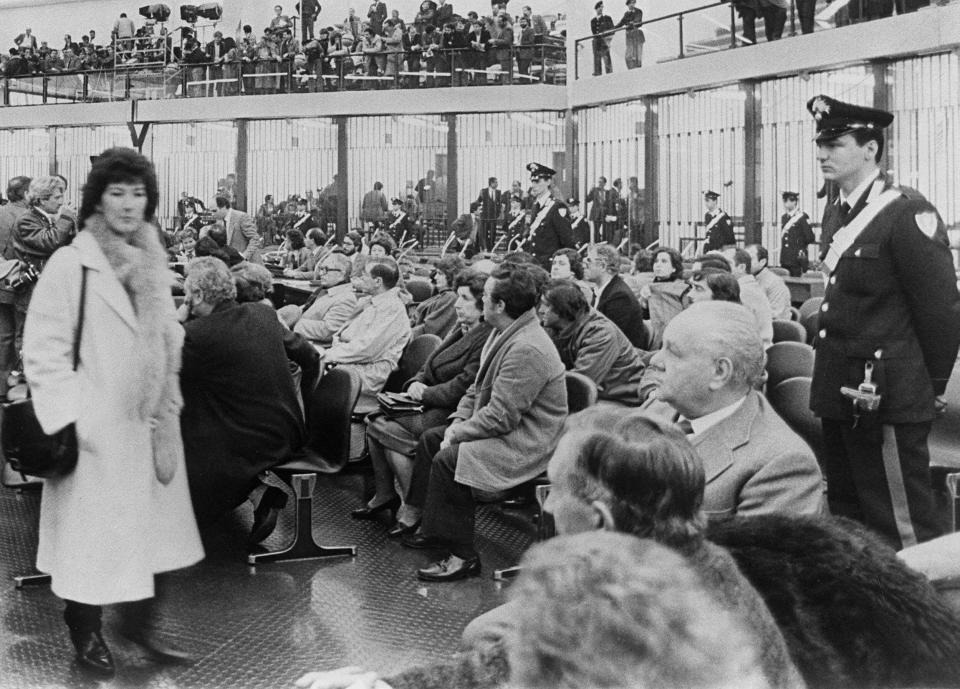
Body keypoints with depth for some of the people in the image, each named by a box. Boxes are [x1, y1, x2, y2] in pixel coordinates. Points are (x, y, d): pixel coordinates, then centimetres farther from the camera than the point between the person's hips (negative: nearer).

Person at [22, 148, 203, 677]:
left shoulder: (154, 263, 8)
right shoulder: (70, 265, -11)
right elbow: (43, 350, -12)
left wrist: (170, 403, 12)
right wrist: (70, 416, -17)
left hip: (152, 425, 6)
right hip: (98, 431, -6)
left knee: (160, 530, 11)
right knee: (93, 533, 4)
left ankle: (141, 623, 29)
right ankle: (86, 634, 24)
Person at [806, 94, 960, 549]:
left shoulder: (908, 215, -12)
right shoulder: (847, 217, 13)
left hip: (886, 404, -9)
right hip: (843, 398, 9)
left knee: (904, 536, -3)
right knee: (848, 522, 18)